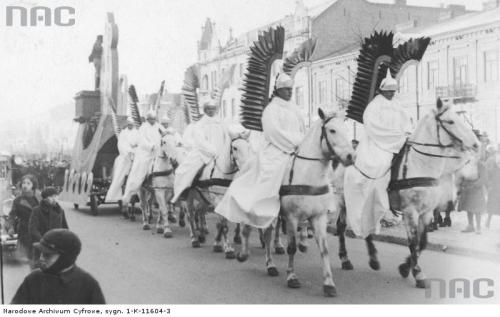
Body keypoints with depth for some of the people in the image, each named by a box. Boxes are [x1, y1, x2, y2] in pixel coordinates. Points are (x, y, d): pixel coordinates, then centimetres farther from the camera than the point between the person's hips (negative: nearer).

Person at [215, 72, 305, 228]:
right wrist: (296, 142, -16)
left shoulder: (294, 109, 18)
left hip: (293, 152, 7)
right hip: (274, 154, -7)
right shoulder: (271, 109, -5)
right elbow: (275, 132, -16)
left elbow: (302, 132, 23)